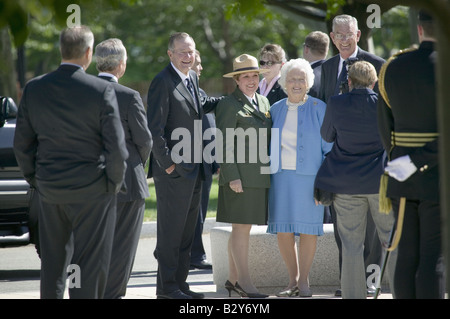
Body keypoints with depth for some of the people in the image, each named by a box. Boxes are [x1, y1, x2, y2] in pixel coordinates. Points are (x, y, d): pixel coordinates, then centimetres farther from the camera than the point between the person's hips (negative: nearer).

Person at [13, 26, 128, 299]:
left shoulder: (34, 89, 0)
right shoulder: (102, 90, -13)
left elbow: (22, 145, 5)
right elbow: (116, 147, -13)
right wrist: (114, 181, 3)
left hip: (50, 191, 5)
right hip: (93, 191, -4)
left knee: (52, 265, 15)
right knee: (90, 266, 1)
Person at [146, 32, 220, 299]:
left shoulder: (192, 77, 13)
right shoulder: (163, 82, -13)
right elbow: (155, 128, -17)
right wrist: (167, 163, -18)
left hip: (194, 168, 9)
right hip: (174, 170, -9)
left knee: (187, 228, 13)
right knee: (171, 229, -4)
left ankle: (180, 283, 21)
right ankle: (167, 287, 2)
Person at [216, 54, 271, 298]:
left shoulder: (263, 102, 16)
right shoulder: (229, 105, -6)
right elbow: (224, 145, -9)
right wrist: (232, 177, -15)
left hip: (260, 177, 7)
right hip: (240, 177, -7)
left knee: (243, 228, 11)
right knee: (241, 228, -6)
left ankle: (233, 278, 17)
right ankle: (244, 281, -4)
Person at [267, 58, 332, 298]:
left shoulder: (318, 108, 0)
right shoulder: (276, 109, 11)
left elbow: (328, 147, 1)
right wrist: (268, 173, 11)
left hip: (308, 176, -3)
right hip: (281, 177, 3)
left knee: (307, 229, -1)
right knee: (283, 230, 0)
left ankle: (304, 281, 8)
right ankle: (293, 280, 13)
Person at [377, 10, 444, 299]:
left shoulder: (392, 68, 5)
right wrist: (416, 163, -16)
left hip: (403, 181, 6)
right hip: (440, 178, -5)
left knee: (408, 257, 10)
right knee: (434, 259, -4)